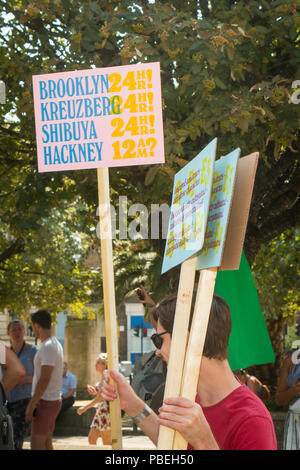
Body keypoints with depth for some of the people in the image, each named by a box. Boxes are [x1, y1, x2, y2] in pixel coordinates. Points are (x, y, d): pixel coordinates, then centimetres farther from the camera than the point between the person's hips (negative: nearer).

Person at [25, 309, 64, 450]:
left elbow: (44, 380, -23)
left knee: (36, 445, -9)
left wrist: (31, 405, -22)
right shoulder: (55, 344, 13)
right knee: (46, 443, 14)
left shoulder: (48, 347, -19)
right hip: (53, 399, 10)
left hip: (45, 402, -10)